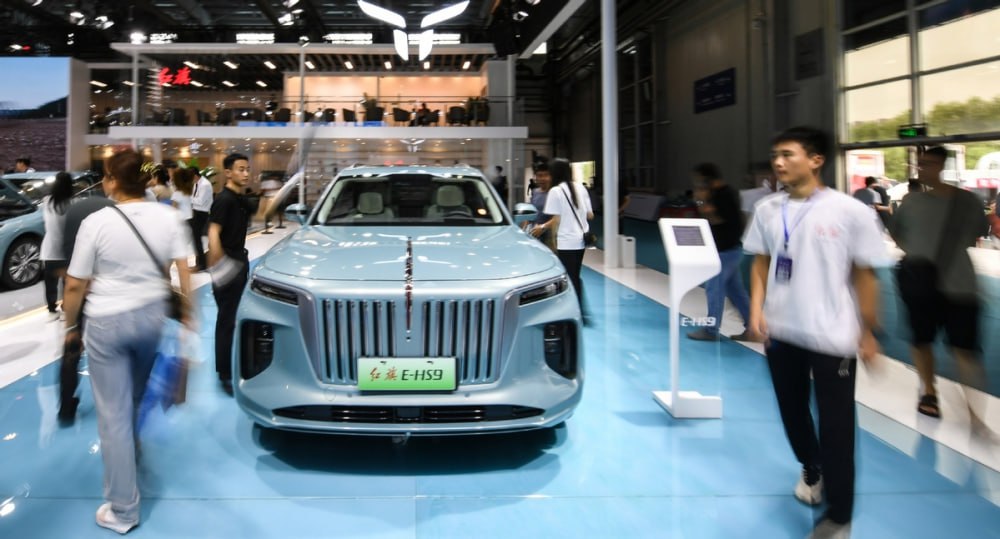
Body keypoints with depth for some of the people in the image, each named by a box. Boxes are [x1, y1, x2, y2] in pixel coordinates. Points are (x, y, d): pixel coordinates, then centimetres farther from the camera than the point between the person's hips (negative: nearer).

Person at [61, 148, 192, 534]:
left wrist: (70, 326, 7)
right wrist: (186, 310, 9)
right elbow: (183, 271, -2)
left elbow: (75, 286, -7)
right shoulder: (167, 217, -3)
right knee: (133, 398, 27)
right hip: (151, 314, 4)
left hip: (106, 322, -4)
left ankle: (123, 510, 9)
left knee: (113, 415, 3)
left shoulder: (96, 222, -12)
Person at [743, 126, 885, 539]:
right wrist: (757, 311, -1)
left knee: (835, 426, 3)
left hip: (832, 337, -4)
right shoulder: (767, 210, 2)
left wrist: (868, 333, -1)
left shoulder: (850, 211, -11)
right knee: (792, 410, 19)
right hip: (780, 332, 5)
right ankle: (812, 470, 48)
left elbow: (865, 275, -5)